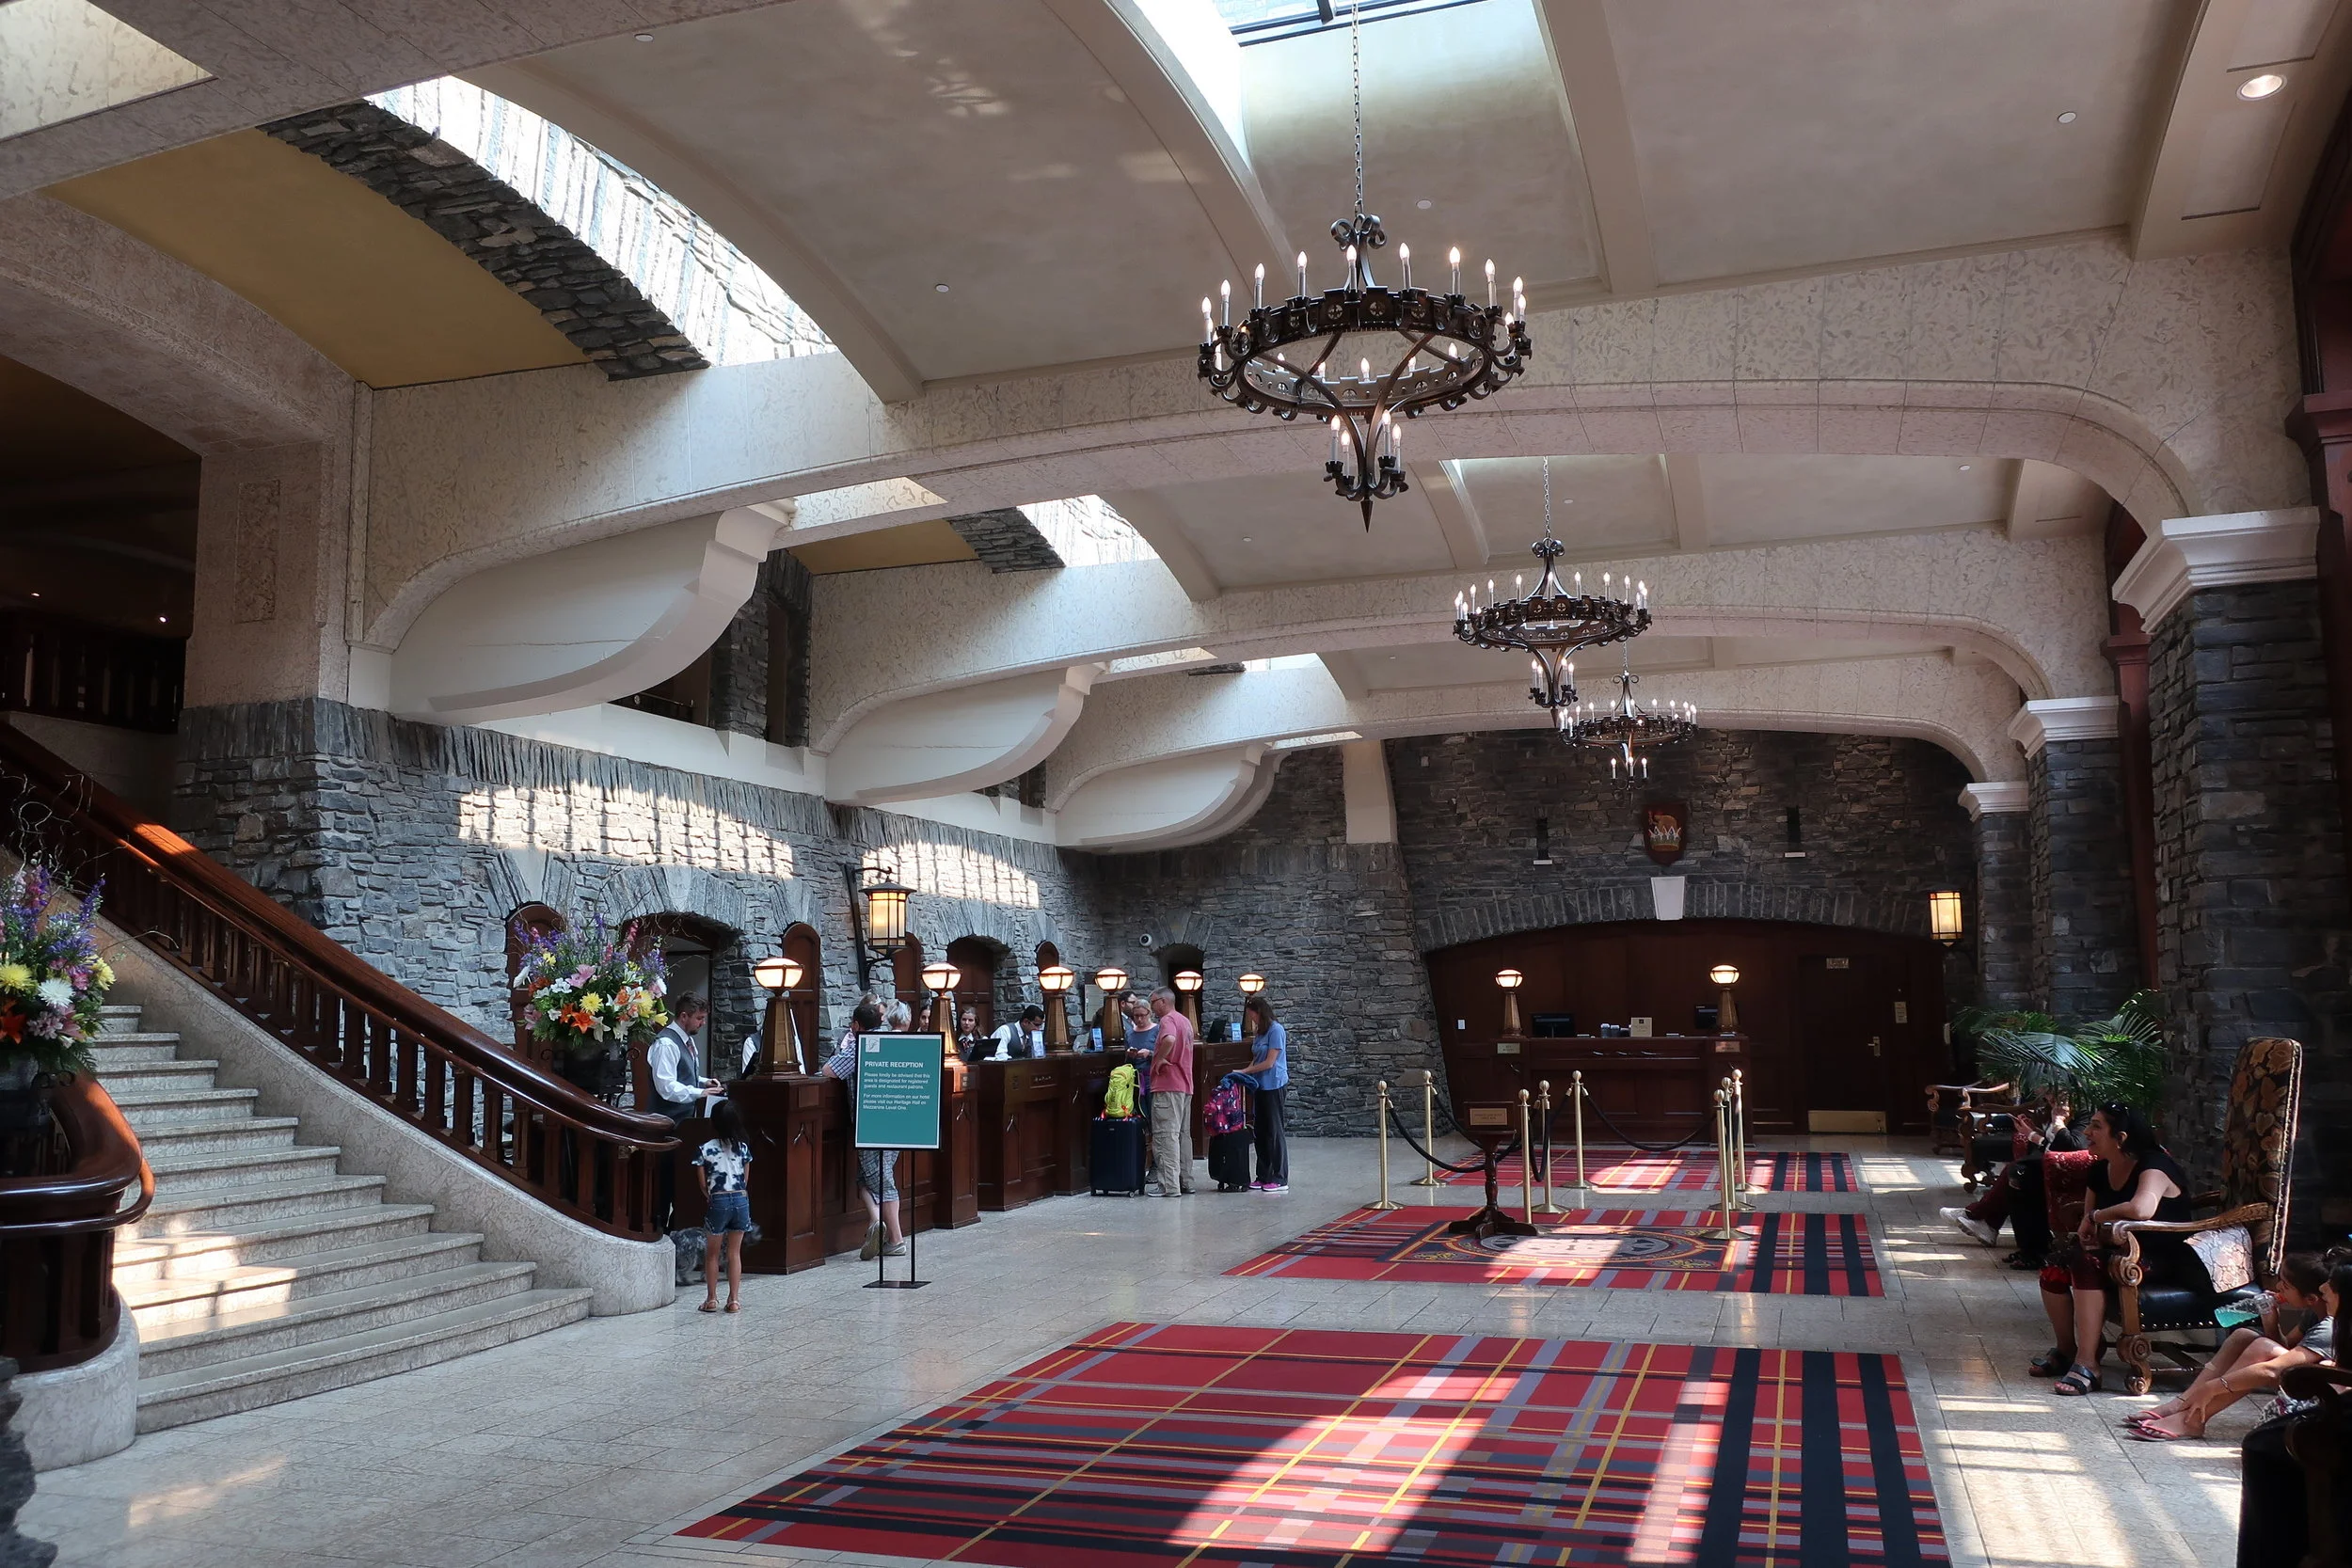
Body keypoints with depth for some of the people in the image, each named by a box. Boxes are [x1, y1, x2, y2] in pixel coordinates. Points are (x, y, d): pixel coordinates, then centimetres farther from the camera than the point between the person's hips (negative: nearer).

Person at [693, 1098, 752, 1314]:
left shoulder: (706, 1148, -9)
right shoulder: (743, 1147, 0)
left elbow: (703, 1183, -2)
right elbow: (745, 1179, 5)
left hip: (718, 1202, -3)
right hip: (741, 1200, 3)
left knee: (712, 1254, 13)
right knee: (734, 1253, 11)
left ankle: (711, 1299, 17)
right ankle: (734, 1300, 11)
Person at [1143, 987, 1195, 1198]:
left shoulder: (1168, 1019, -11)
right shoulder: (1186, 1021, 19)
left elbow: (1169, 1039, -33)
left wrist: (1159, 1059, -19)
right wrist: (1152, 1054, 21)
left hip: (1168, 1087, -10)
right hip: (1185, 1085, 10)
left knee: (1166, 1135, -8)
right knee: (1184, 1134, 12)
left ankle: (1169, 1186, -10)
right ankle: (1186, 1182, 15)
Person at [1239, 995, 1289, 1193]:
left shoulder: (1276, 1030, -13)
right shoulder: (1261, 1032, 14)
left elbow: (1269, 1062, -15)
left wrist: (1244, 1071, -9)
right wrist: (1246, 1073, 1)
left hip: (1274, 1086, -9)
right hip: (1261, 1086, 9)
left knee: (1274, 1131, -5)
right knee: (1261, 1131, 10)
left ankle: (1280, 1179, 0)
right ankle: (1264, 1176, 17)